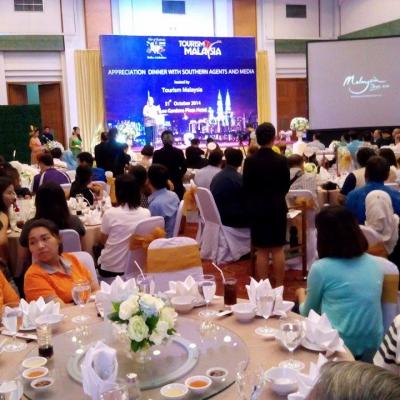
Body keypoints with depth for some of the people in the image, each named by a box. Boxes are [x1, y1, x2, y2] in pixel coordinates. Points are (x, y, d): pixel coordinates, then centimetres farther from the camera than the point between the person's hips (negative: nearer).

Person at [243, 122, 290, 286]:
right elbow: (286, 186, 3)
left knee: (262, 251, 5)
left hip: (257, 209, 0)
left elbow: (246, 188, -2)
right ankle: (279, 285, 14)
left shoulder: (250, 161, -9)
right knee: (278, 249, 8)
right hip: (277, 208, 0)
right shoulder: (281, 160, -8)